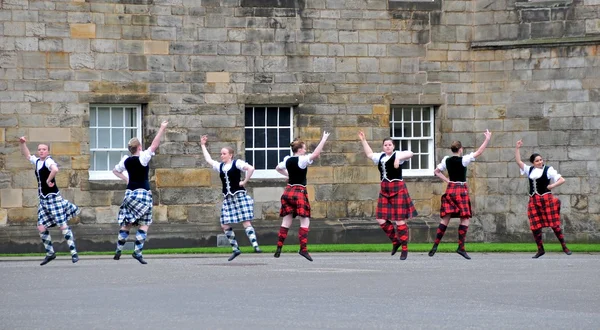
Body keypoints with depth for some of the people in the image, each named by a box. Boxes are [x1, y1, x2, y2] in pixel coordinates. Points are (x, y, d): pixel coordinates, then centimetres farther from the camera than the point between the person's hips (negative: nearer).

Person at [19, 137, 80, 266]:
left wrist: (49, 180, -24)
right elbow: (26, 155, 29)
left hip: (53, 197, -8)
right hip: (43, 200, 8)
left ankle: (74, 253, -4)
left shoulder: (48, 161, -14)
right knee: (41, 228, 5)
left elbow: (55, 169, -37)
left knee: (63, 225, -7)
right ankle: (50, 253, 18)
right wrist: (23, 143, 14)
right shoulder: (37, 161, 11)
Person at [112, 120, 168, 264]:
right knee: (144, 224, -2)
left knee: (126, 224, 12)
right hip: (143, 193, -6)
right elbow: (154, 145, -12)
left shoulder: (126, 160, 5)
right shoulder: (142, 158, -12)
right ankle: (137, 251, -10)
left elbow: (115, 170, 21)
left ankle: (118, 250, 12)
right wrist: (162, 129, -8)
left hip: (130, 193, 6)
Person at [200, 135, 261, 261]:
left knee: (246, 222, -14)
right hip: (228, 199, 7)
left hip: (240, 196, -7)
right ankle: (235, 249, 9)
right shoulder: (220, 166, 15)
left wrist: (244, 181, -15)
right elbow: (208, 160, 29)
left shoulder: (236, 163, -5)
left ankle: (255, 246, -20)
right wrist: (203, 145, 32)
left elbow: (251, 168, -18)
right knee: (225, 225, 1)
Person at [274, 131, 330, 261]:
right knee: (305, 222, -3)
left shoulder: (287, 160, 9)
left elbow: (278, 168, 27)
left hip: (288, 191, 7)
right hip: (300, 192, -7)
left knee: (286, 221, 10)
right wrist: (323, 140, -17)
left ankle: (279, 248, 7)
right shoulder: (302, 160, -12)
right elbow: (316, 154, -24)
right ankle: (303, 249, -11)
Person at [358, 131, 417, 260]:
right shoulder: (380, 156, 13)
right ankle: (395, 241, 22)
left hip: (397, 189, -7)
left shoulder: (397, 155, -5)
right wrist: (363, 140, 29)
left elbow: (410, 153, -24)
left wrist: (398, 158, -37)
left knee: (400, 220, -6)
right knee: (381, 219, 2)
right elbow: (369, 154, 32)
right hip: (384, 190, 7)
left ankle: (405, 249, 3)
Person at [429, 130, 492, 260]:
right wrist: (487, 139, -1)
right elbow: (479, 152, -7)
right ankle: (461, 247, -6)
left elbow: (436, 171, 18)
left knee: (445, 219, 7)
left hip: (450, 189, 5)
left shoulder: (446, 160, 6)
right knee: (465, 219, 0)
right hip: (461, 190, -5)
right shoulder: (463, 160, -10)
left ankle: (435, 245, -1)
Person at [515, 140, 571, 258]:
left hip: (546, 198, -5)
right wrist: (517, 148, 3)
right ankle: (540, 249, 13)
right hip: (533, 200, 5)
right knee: (535, 226, 3)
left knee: (554, 224, -6)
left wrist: (552, 186, -9)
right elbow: (518, 161, 10)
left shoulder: (548, 170, -1)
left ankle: (564, 247, 2)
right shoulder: (529, 170, 12)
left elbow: (562, 180, -3)